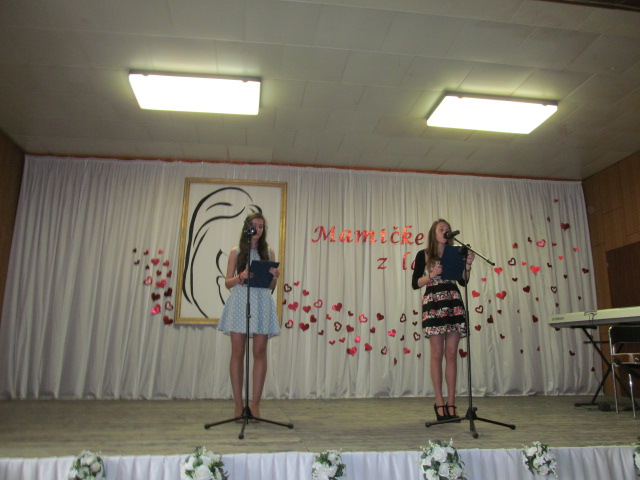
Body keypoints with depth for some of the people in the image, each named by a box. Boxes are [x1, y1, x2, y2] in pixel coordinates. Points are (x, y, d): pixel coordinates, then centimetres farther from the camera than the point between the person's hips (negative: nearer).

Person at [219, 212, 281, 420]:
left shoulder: (268, 252, 12)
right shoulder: (236, 252, 10)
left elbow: (271, 286, 12)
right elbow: (227, 282, 6)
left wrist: (274, 277, -10)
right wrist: (241, 277, -13)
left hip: (261, 303, 1)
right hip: (240, 301, 0)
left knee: (260, 352, -2)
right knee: (237, 352, -1)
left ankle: (255, 404, 5)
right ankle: (238, 405, 7)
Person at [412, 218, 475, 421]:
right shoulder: (423, 255, 7)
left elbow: (463, 281, 9)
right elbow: (415, 284, 1)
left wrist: (468, 263, -6)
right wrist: (431, 275, -14)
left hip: (454, 304, 3)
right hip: (433, 304, -3)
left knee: (451, 354, 2)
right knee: (437, 353, -3)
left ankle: (451, 403, 7)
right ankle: (439, 402, 5)